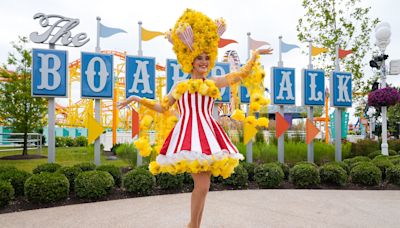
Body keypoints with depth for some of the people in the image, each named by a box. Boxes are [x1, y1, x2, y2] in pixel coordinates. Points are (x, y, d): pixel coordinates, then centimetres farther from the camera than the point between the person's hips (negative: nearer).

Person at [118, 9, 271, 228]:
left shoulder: (214, 83, 17)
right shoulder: (179, 86, 15)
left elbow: (241, 74, 22)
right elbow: (162, 107, 19)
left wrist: (255, 54, 26)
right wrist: (139, 99, 13)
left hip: (207, 133, 2)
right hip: (188, 132, -2)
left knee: (202, 185, 0)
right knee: (202, 184, -12)